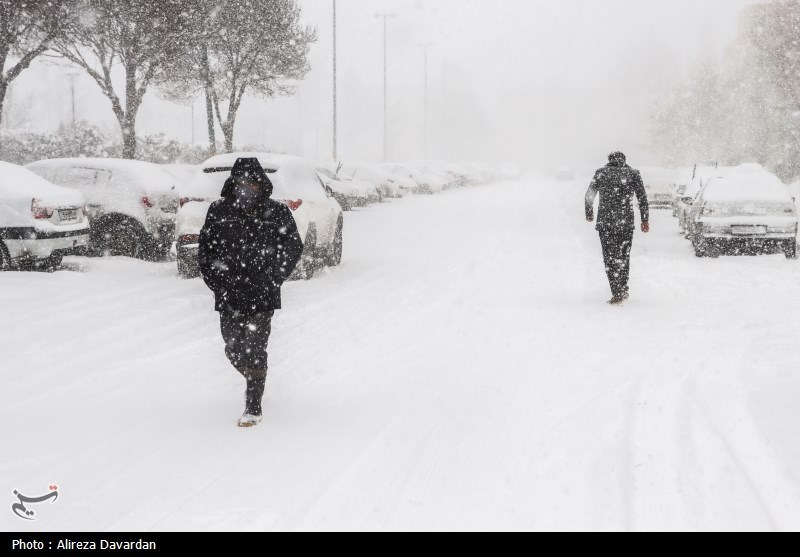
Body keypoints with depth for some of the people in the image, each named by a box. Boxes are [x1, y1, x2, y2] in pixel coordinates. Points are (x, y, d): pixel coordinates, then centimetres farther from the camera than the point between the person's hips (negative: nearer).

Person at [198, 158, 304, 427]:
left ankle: (253, 408, 0)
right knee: (233, 350, 9)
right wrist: (217, 282, 0)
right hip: (229, 297, 3)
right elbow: (206, 251, 10)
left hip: (262, 296, -3)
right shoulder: (219, 212, 3)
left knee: (254, 351, -7)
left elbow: (293, 248, 6)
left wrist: (273, 279, -3)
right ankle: (255, 382, 39)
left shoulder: (277, 213, -1)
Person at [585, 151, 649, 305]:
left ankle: (618, 293, -6)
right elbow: (642, 198, 0)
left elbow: (589, 196, 9)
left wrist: (589, 214, 24)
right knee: (623, 255, 16)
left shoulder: (601, 173, 6)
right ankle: (623, 290, 20)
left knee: (610, 258, 2)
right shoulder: (633, 173, 6)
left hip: (605, 221, -1)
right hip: (626, 222, 1)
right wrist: (645, 220, 5)